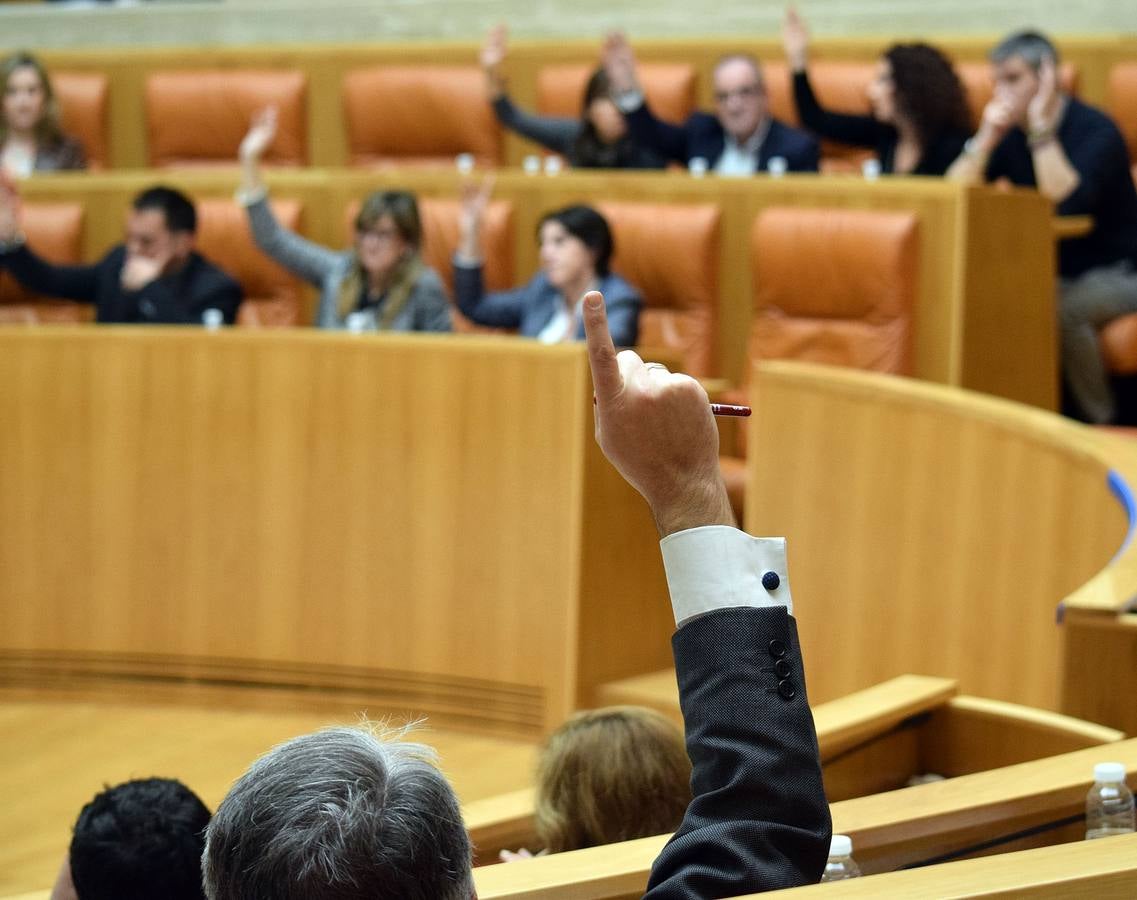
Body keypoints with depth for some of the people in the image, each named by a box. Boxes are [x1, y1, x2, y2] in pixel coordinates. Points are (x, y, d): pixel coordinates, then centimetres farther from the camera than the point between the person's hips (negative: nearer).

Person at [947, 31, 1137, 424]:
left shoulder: (1096, 130, -16)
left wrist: (1042, 130, -30)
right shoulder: (1010, 134, 1)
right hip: (1047, 272, 6)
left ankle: (1099, 419, -15)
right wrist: (986, 139, -21)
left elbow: (1068, 203, -33)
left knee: (1063, 308, -35)